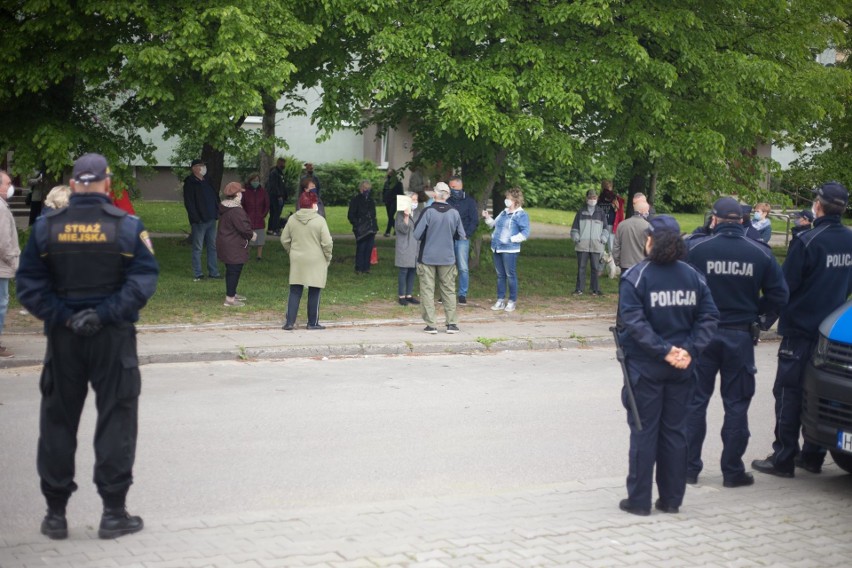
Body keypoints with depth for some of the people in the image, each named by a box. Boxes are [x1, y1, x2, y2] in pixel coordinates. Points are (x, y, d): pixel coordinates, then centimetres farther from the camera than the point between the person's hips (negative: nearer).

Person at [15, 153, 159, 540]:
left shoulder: (46, 226, 0)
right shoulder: (127, 226, -5)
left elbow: (29, 284, -4)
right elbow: (143, 279, -12)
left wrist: (61, 317, -7)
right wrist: (105, 314, -13)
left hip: (63, 336, 2)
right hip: (114, 338, -2)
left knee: (58, 421, 11)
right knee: (115, 419, 6)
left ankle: (56, 513, 15)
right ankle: (114, 512, 8)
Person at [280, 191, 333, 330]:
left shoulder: (292, 219, 0)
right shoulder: (319, 220, -12)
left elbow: (284, 239, 6)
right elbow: (327, 243, -13)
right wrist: (328, 257, 2)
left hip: (297, 262, 4)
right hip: (316, 262, -3)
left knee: (295, 292, 8)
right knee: (314, 293, 7)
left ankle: (289, 322, 5)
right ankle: (313, 323, 14)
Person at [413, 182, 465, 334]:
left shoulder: (428, 211, -12)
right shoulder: (454, 213, -4)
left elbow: (417, 234, -12)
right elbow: (461, 236, 4)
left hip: (427, 257, -2)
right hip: (447, 258, 2)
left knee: (427, 290, 4)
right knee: (449, 290, 11)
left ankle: (431, 325, 2)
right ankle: (452, 324, 9)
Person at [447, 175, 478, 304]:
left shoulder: (469, 201, 4)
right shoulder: (447, 201, 10)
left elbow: (475, 221, 2)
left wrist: (467, 234, -8)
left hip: (462, 239, -2)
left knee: (463, 268, -4)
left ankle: (463, 294, 3)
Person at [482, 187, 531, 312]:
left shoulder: (521, 215, -8)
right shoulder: (504, 213, 15)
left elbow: (525, 233, -14)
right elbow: (494, 224, 27)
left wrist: (512, 239, -16)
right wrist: (488, 218, 11)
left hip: (509, 250, -7)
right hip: (497, 248, 7)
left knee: (510, 275, -1)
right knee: (500, 275, 11)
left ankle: (512, 301, 7)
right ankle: (500, 300, 18)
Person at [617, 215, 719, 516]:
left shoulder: (635, 276, -11)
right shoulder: (692, 276, 3)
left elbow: (634, 322, -20)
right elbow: (708, 317, -3)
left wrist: (664, 350, -17)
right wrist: (689, 350, -9)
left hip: (645, 367, -4)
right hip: (681, 368, 4)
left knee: (643, 431, 4)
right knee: (675, 430, 12)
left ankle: (639, 500, 8)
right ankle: (671, 499, 18)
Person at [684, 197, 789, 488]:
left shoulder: (695, 248, -10)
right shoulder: (760, 253, -3)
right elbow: (779, 295, -1)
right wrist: (752, 311, 12)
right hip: (740, 337, 1)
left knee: (695, 401, 9)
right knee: (736, 404, 9)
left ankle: (689, 467, 12)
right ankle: (732, 471, 13)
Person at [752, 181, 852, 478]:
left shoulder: (807, 241, -19)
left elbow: (785, 284, -14)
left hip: (800, 328, -6)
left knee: (788, 393, -1)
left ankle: (782, 459, 1)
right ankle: (813, 455, 19)